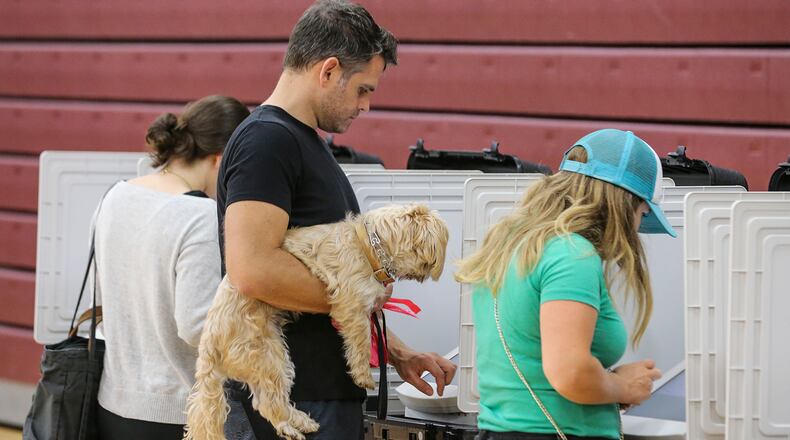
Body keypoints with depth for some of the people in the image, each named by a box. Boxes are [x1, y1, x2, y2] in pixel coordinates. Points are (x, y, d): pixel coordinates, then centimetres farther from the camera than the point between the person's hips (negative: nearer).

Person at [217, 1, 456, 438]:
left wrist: (398, 354, 19)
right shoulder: (266, 140, -13)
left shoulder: (307, 141, 18)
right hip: (291, 403, -10)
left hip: (327, 392, 10)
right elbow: (252, 269, -25)